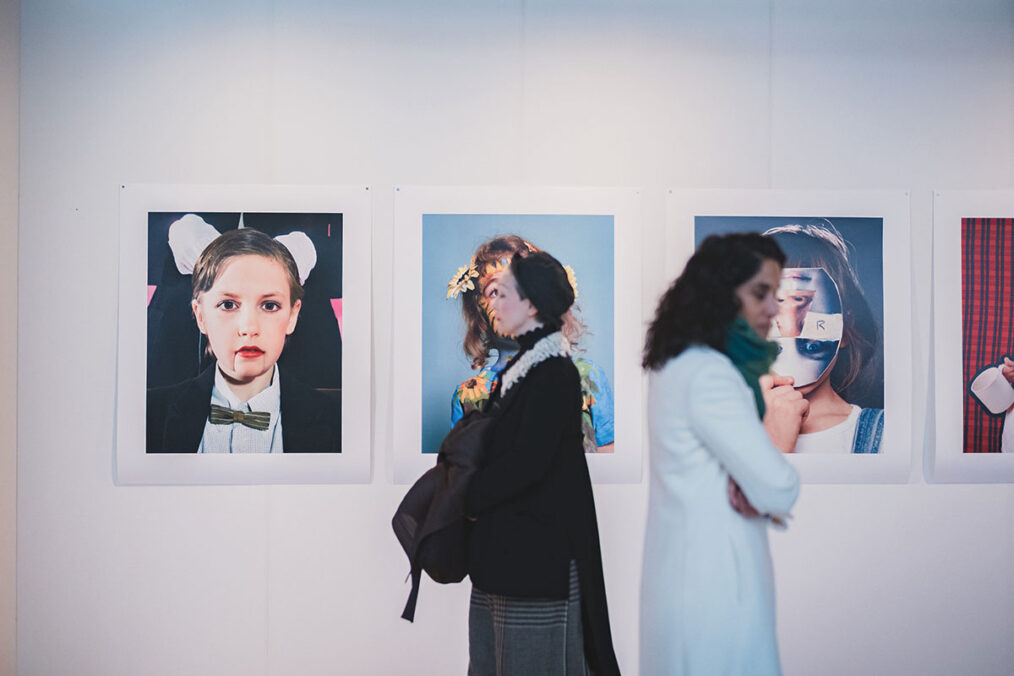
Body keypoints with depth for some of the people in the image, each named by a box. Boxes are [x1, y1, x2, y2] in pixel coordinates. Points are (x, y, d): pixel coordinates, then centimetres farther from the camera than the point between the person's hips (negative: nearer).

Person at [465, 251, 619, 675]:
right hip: (505, 545, 9)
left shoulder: (553, 371, -15)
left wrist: (467, 501, -10)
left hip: (537, 549, -9)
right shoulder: (521, 366, 13)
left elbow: (527, 462, -22)